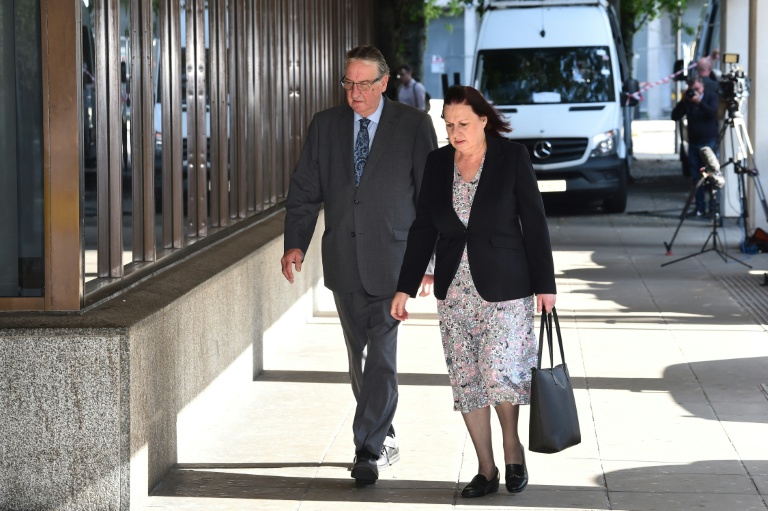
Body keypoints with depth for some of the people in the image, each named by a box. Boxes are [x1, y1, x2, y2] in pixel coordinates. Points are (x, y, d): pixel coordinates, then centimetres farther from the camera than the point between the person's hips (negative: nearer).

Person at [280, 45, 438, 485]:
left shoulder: (414, 126, -2)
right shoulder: (325, 126, 8)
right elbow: (304, 190, 7)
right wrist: (296, 243, -7)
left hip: (392, 256, -4)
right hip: (344, 261, 4)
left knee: (382, 355, -10)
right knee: (360, 358, 12)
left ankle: (369, 450, -8)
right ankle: (385, 439, 26)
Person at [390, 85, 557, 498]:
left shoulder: (513, 158, -5)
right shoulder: (437, 163, 5)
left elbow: (534, 223, -4)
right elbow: (423, 228, 8)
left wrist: (544, 285, -5)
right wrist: (405, 288, 5)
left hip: (504, 286, -4)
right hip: (454, 289, 4)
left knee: (499, 371, -12)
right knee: (466, 381, 4)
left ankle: (513, 446, 15)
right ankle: (486, 470, 14)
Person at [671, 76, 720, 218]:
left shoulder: (712, 97, 3)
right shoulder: (687, 101, 11)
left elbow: (713, 113, -14)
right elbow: (675, 116, 3)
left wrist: (699, 102, -21)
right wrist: (682, 102, -9)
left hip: (709, 142, -4)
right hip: (693, 143, 4)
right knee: (696, 177, 3)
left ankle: (714, 207, -8)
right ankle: (700, 208, 7)